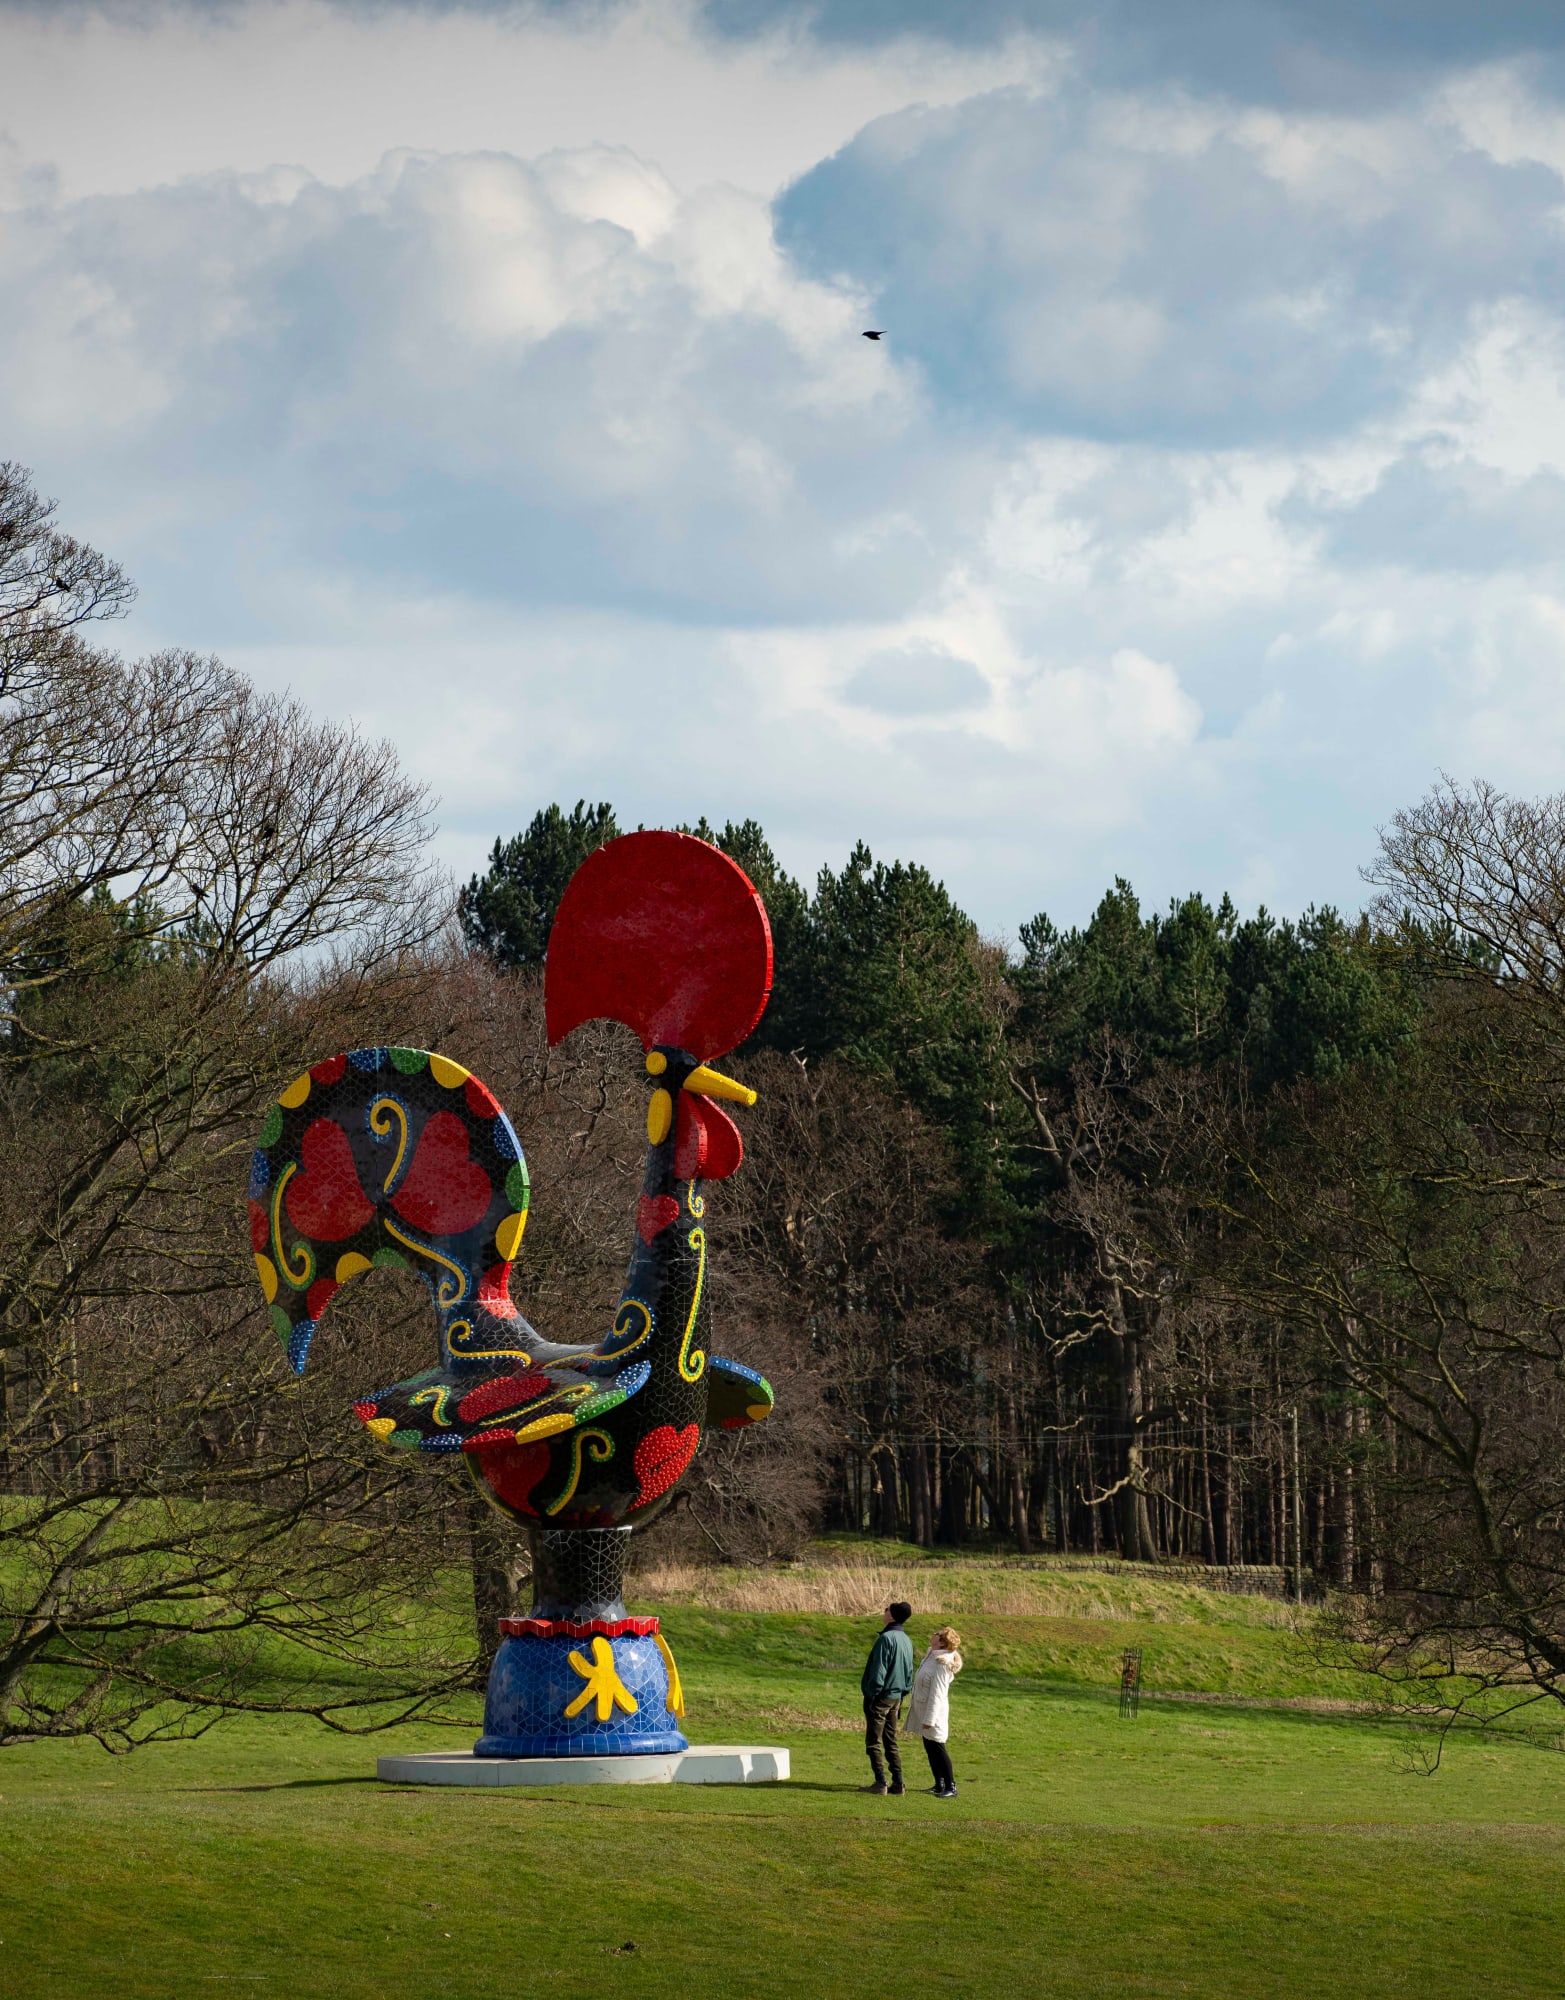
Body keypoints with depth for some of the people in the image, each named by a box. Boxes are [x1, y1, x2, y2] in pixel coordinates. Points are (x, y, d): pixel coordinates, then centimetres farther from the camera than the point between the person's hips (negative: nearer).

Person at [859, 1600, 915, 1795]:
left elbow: (878, 1671, -19)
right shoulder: (906, 1641, 9)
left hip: (880, 1698, -8)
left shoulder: (886, 1638, -18)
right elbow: (909, 1672, 15)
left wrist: (871, 1694, -12)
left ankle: (880, 1783, -4)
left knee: (873, 1742, -1)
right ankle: (898, 1784, 9)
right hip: (896, 1697, 8)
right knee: (891, 1741, 13)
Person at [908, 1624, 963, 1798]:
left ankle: (951, 1787, -1)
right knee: (929, 1748, 15)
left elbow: (937, 1694, -23)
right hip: (923, 1710, 10)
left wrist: (929, 1718, -24)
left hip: (934, 1711, -10)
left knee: (937, 1748, -6)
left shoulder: (941, 1664, -22)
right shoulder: (932, 1656, 8)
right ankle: (939, 1784, 23)